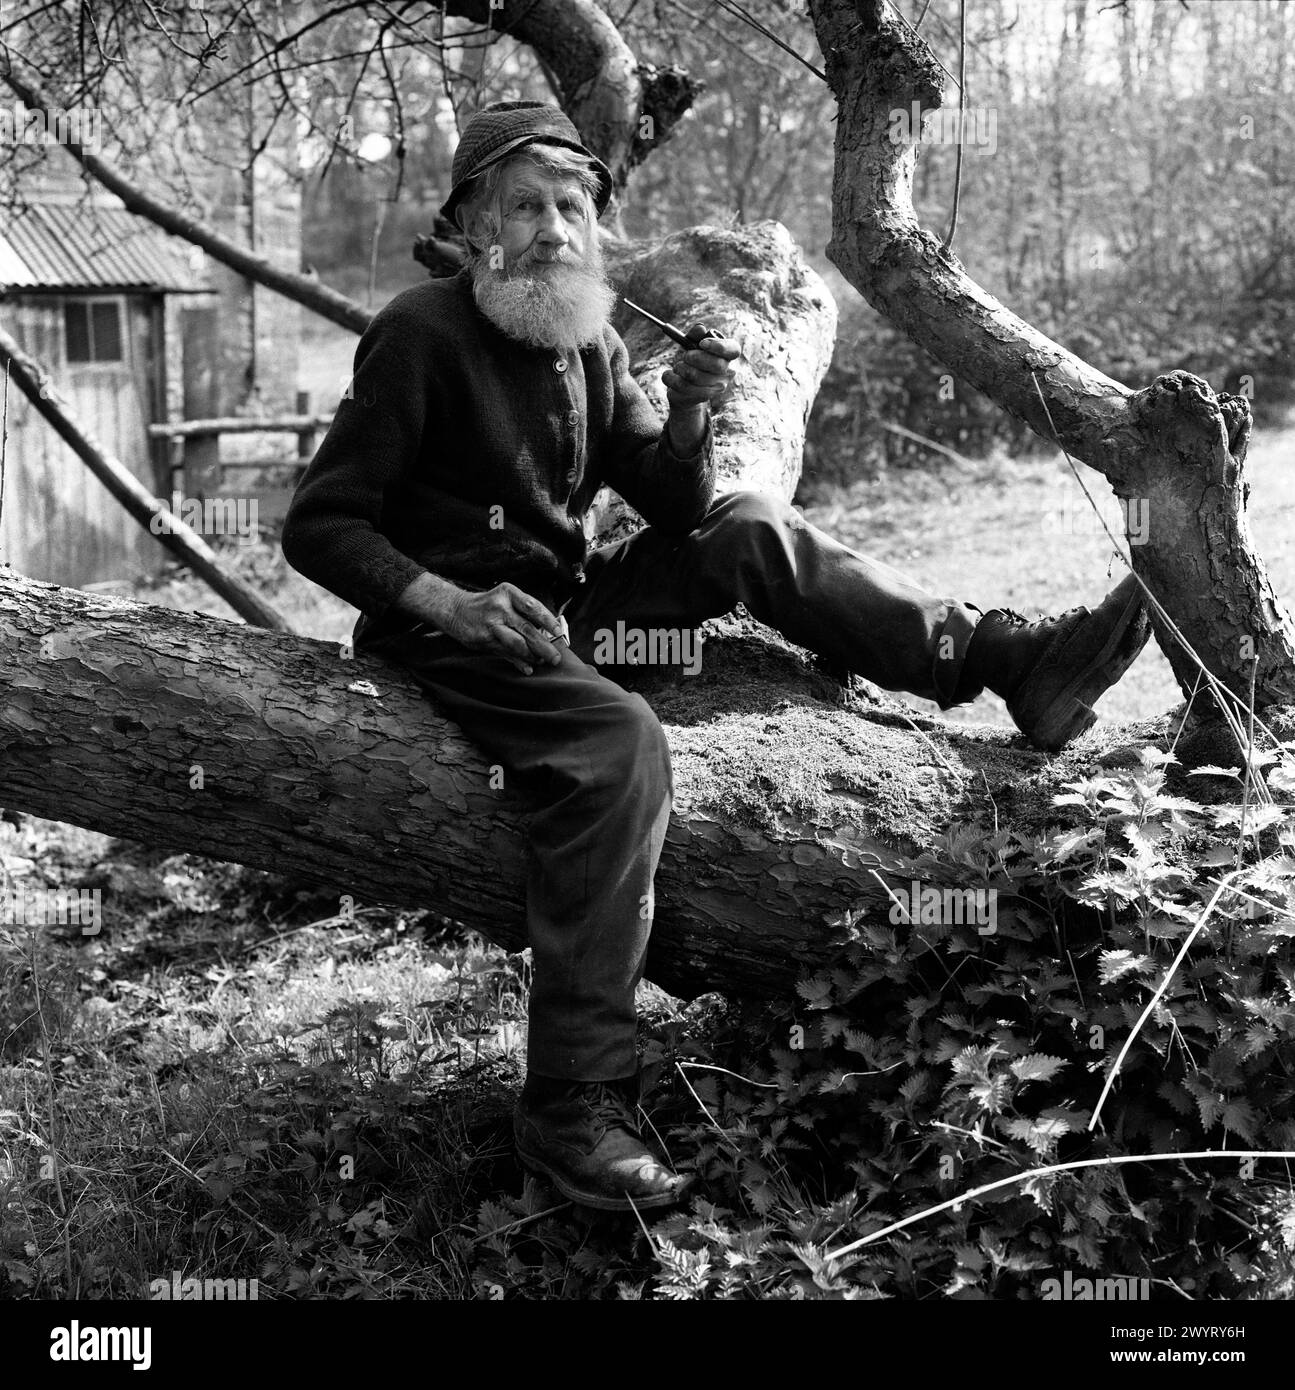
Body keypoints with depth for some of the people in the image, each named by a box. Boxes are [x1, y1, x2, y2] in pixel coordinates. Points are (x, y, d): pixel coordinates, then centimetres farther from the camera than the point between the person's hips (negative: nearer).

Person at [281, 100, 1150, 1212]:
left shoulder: (591, 346, 9)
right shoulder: (422, 335, -11)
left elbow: (675, 513, 7)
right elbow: (318, 527, -13)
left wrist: (688, 416, -13)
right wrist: (445, 603, -26)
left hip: (563, 599, 7)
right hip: (451, 617, -7)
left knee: (751, 530, -4)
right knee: (619, 741, -32)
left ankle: (1002, 656, -6)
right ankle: (575, 1107, -32)